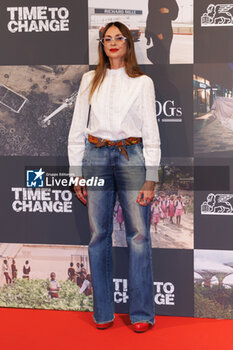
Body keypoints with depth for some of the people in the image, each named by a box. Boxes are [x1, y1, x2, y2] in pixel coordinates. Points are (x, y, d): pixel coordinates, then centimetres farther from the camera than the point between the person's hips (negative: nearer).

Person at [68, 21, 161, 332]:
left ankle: (142, 313, 6)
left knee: (139, 234, -4)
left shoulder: (142, 82, 6)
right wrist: (76, 175, 4)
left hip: (131, 156, -2)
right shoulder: (90, 80, 12)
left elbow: (151, 132, 2)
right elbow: (77, 128, 11)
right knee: (99, 234, 3)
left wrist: (150, 179, -5)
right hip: (95, 157, 2)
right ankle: (103, 313, 13)